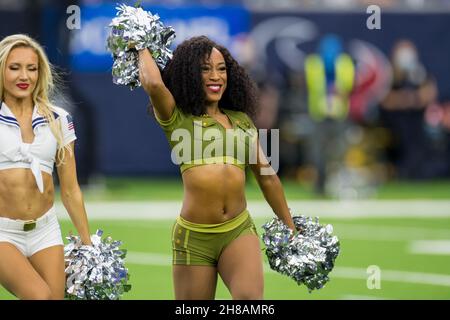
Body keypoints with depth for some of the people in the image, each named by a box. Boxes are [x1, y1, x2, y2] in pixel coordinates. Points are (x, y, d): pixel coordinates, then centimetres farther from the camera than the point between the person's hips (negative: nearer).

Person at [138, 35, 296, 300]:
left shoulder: (241, 120, 14)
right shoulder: (177, 119, 3)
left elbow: (267, 177, 20)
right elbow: (154, 84, -17)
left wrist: (291, 229, 22)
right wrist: (144, 50, 3)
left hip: (239, 231, 2)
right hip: (193, 237, -2)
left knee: (250, 297, -25)